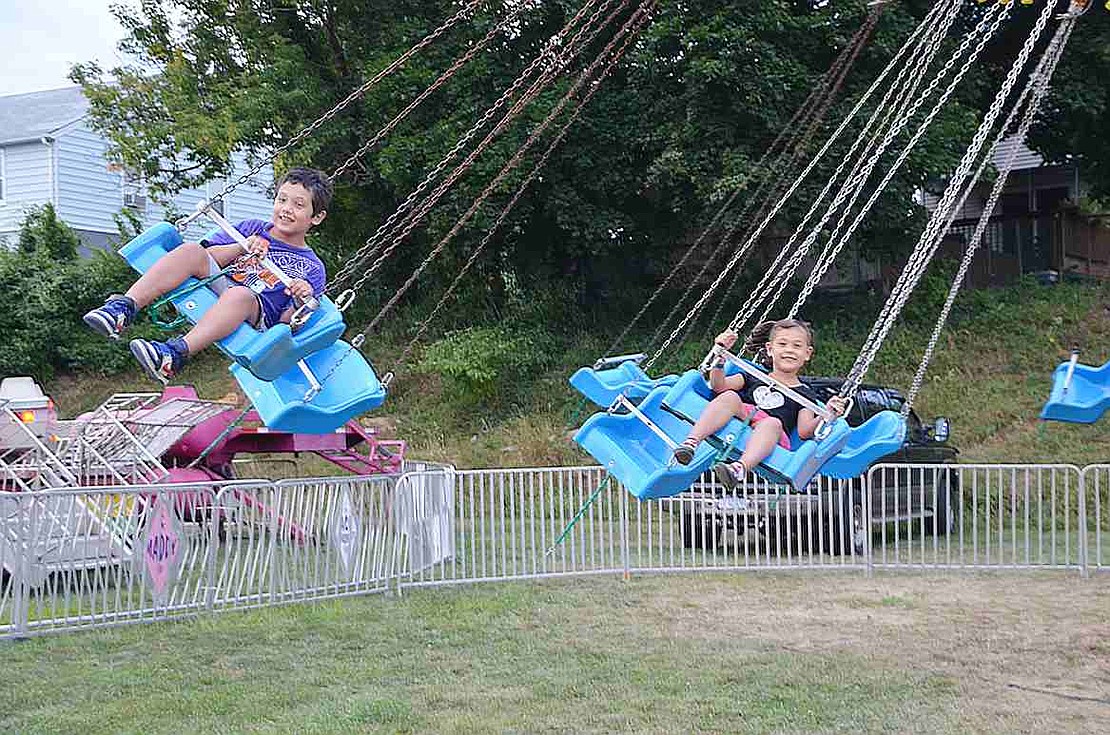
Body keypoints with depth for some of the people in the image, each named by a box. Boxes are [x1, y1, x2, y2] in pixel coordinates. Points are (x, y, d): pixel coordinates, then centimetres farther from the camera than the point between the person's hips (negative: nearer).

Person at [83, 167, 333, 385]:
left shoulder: (312, 269, 13)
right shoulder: (252, 228, 23)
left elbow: (287, 323, 3)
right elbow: (207, 259, 13)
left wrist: (302, 301, -19)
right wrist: (241, 248, -3)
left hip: (252, 320, -4)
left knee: (240, 295, -38)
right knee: (191, 250, -22)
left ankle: (176, 352, -57)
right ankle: (124, 307, -34)